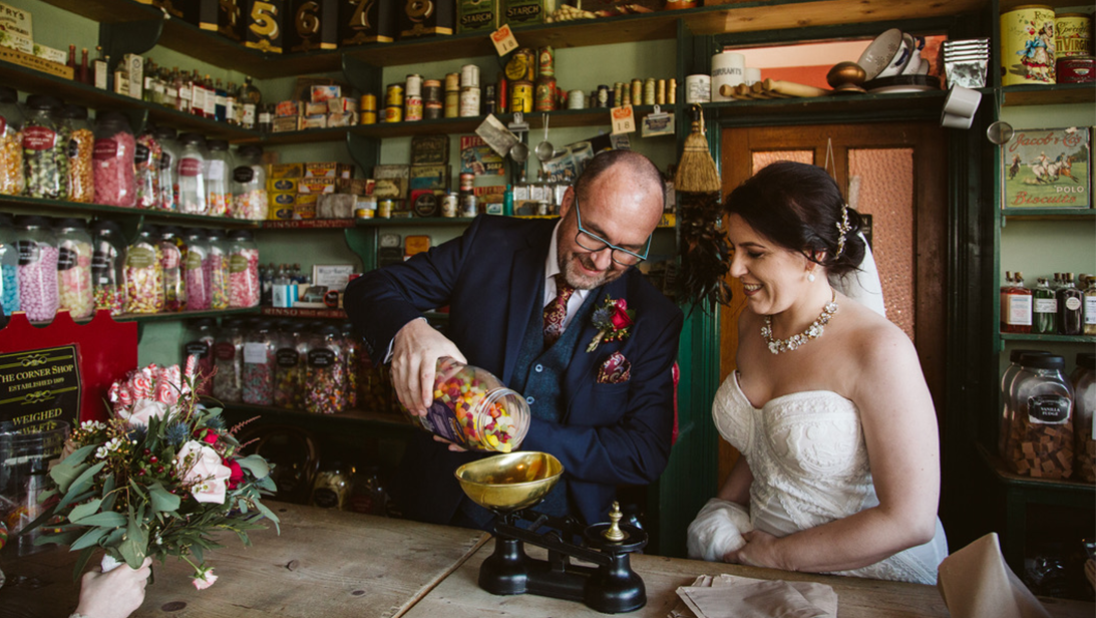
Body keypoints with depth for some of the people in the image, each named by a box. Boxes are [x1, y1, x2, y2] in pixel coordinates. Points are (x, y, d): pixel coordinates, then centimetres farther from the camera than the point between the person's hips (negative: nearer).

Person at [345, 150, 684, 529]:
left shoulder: (655, 320, -4)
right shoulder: (490, 245, -2)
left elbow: (647, 454, -8)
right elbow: (369, 290, 0)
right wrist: (406, 330, -26)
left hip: (562, 534, 0)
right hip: (446, 507, 1)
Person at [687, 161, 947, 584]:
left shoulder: (880, 350, -17)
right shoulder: (752, 324, 4)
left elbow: (910, 521, -17)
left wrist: (776, 556, -9)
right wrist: (721, 516, 3)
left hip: (871, 579, -6)